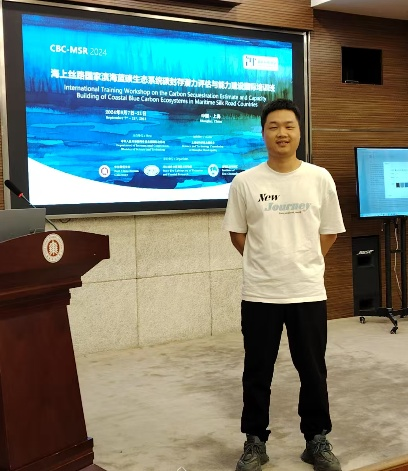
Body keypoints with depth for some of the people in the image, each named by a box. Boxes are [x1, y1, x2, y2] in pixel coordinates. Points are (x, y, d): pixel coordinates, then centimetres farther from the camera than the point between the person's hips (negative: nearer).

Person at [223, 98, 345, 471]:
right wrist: (267, 265, 8)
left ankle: (317, 441, 28)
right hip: (259, 295, -1)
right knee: (257, 373, 9)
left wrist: (302, 266, 8)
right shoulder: (245, 182, -4)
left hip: (308, 293, 1)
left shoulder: (320, 179, -1)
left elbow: (329, 233, 9)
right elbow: (237, 234, 6)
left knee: (313, 371, 11)